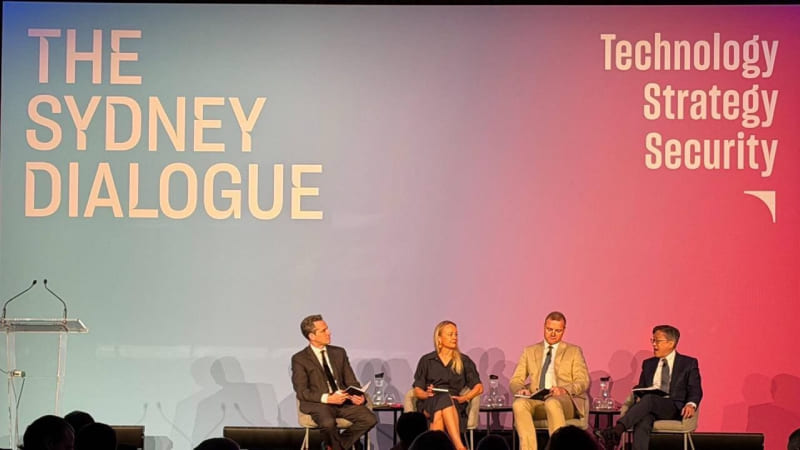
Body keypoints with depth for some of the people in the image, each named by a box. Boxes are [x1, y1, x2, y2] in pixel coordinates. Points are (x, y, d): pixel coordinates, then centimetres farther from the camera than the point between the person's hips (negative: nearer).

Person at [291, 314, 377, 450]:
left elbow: (351, 381, 14)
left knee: (370, 419, -20)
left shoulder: (339, 353, 15)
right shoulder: (299, 359, 0)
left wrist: (358, 396, -9)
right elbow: (301, 392, -6)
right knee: (328, 423, -38)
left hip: (344, 401, 5)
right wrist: (327, 398, -20)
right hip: (318, 403, -5)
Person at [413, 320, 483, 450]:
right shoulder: (426, 361, 15)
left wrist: (463, 398, -7)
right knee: (444, 398, -38)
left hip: (455, 406, 1)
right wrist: (427, 394, -12)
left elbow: (479, 387, 11)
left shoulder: (464, 361, 17)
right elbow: (417, 391, 11)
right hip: (429, 405, -1)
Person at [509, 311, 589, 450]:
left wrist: (564, 389, -16)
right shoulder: (530, 351, 23)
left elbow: (583, 382, 6)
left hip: (564, 401, -2)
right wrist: (520, 389, -8)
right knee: (519, 404, -34)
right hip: (536, 402, 2)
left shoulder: (574, 351, 18)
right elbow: (515, 381, 18)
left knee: (552, 403, -40)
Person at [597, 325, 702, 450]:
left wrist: (691, 405, -19)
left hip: (675, 409, -3)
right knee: (642, 422, -34)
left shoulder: (688, 363, 11)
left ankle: (617, 430, -50)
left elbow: (695, 390, 3)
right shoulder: (648, 364, 24)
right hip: (649, 407, 3)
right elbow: (641, 388, 23)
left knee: (649, 399, -35)